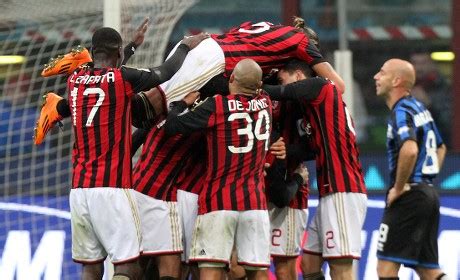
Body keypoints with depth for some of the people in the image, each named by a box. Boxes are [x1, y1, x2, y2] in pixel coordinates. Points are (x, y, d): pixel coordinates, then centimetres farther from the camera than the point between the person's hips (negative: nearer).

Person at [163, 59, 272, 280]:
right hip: (254, 203, 4)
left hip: (218, 201, -4)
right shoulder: (265, 104, 6)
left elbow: (171, 127, -8)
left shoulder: (216, 106, -9)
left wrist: (184, 102, 8)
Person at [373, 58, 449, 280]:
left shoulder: (401, 112, -13)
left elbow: (410, 150, -31)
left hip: (409, 196, -9)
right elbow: (440, 148, 30)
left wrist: (398, 187, -20)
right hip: (428, 193, 9)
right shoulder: (419, 108, 16)